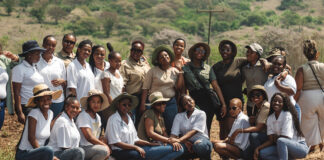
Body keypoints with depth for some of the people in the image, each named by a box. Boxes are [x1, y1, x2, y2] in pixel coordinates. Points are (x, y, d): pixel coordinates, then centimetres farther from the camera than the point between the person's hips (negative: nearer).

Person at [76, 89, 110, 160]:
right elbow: (89, 137, -19)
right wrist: (105, 146, -15)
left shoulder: (98, 117, 14)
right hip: (82, 148, -8)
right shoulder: (83, 116, -11)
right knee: (104, 150, -31)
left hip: (93, 147, 8)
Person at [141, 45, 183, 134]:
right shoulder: (152, 71, -1)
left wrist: (181, 74, -3)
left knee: (171, 128, 2)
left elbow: (178, 89, 2)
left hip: (171, 102, 2)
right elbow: (145, 88, -3)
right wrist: (143, 105, -9)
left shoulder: (175, 71, 7)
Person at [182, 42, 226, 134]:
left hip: (208, 100, 1)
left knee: (206, 130, 0)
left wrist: (223, 104, -1)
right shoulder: (185, 68, 7)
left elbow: (216, 86, 4)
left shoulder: (208, 68, 10)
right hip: (193, 101, -1)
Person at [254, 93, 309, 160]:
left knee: (280, 141, -35)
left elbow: (285, 138, -23)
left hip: (301, 147, -7)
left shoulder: (287, 115, -17)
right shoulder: (270, 118, 2)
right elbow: (271, 140, -1)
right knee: (262, 153, -12)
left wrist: (276, 138, -3)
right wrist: (258, 148, -15)